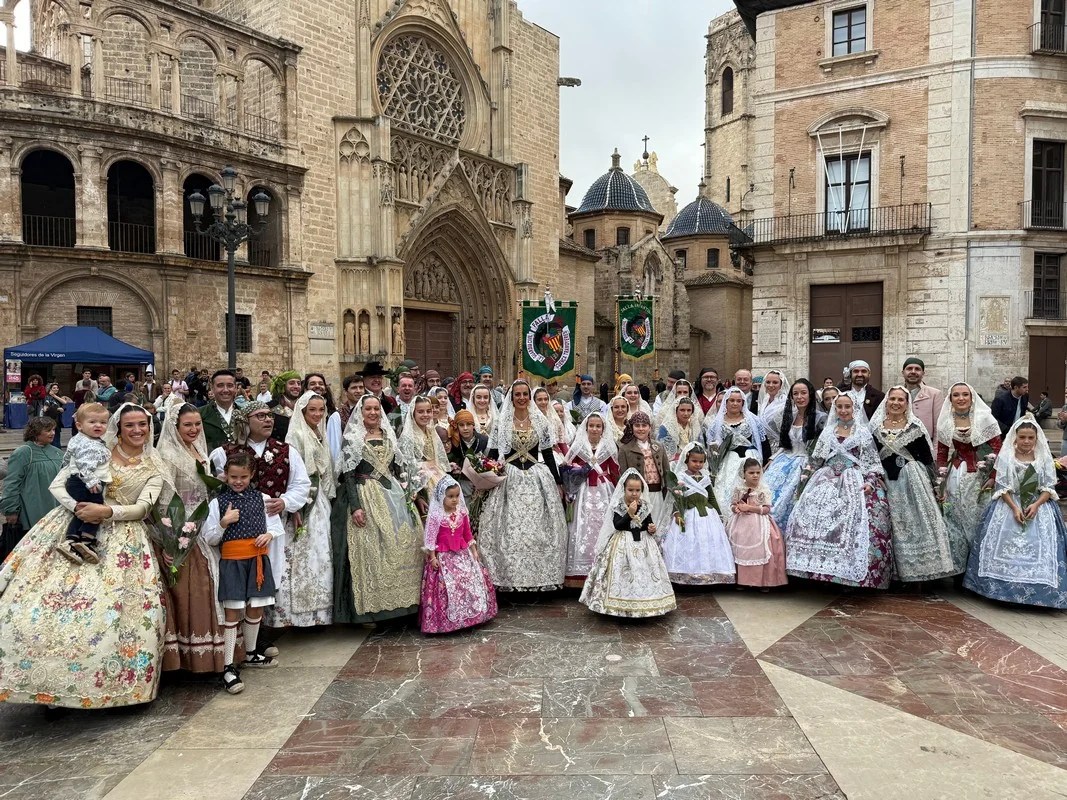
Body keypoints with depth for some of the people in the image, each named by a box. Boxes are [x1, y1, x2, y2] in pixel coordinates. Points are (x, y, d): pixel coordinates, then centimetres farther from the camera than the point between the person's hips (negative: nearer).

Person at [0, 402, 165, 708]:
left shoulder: (154, 467, 5)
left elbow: (143, 508, -5)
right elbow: (57, 485, 0)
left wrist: (106, 511, -20)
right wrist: (79, 507, -18)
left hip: (122, 539, 0)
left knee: (117, 611, -7)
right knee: (49, 600, -8)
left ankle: (112, 681, 9)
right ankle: (50, 679, 4)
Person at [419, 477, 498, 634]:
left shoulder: (462, 512, 2)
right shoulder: (435, 515, -13)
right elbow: (431, 538, -10)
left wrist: (474, 551, 11)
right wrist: (433, 557, -12)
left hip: (463, 554, 5)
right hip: (444, 556, -5)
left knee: (472, 582, 7)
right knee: (448, 587, -4)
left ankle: (469, 616, 21)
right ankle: (448, 620, 9)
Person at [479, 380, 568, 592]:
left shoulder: (540, 421, 7)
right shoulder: (502, 422, 2)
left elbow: (548, 454, 10)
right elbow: (493, 455, 2)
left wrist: (557, 483, 9)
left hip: (537, 479, 2)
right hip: (510, 480, -2)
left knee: (538, 530, 2)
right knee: (510, 530, -4)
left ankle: (539, 576, 12)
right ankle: (511, 577, 5)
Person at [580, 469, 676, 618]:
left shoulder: (645, 506, 1)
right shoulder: (618, 506, -8)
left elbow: (649, 524, 12)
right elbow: (617, 525, -17)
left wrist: (652, 529, -11)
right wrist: (630, 514, -26)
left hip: (643, 544, 3)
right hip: (623, 544, -3)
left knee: (644, 573, 5)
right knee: (624, 574, -4)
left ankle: (645, 605, 18)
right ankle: (622, 606, 7)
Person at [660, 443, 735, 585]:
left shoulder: (706, 478, 12)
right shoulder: (680, 477, -3)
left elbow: (712, 498, 18)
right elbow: (677, 498, -11)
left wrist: (719, 515, 17)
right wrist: (678, 514, -23)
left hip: (707, 515, 5)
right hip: (688, 516, -5)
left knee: (709, 544, 3)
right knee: (689, 545, -7)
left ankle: (709, 575, 10)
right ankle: (686, 576, -2)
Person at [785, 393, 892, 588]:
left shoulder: (863, 432, 7)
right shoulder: (827, 432, 16)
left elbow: (872, 462, 2)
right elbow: (816, 460, 19)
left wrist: (870, 481, -11)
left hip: (854, 483, -3)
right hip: (828, 481, 3)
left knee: (856, 524, -19)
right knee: (817, 519, -13)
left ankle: (851, 575, -11)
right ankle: (825, 570, -5)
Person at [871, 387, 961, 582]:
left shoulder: (915, 427, -2)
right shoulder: (876, 427, 4)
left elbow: (927, 457, 0)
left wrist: (931, 483, -3)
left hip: (912, 481, -2)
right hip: (886, 482, 2)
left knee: (917, 523, -3)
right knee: (891, 527, 6)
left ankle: (920, 568, 6)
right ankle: (895, 570, 15)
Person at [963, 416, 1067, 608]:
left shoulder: (1044, 458, 4)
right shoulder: (1005, 457, 0)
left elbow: (1049, 487, 1)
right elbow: (1002, 487, -3)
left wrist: (1036, 505, -16)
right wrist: (1014, 508, -16)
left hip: (1039, 507, 1)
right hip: (1009, 506, -1)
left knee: (1040, 547, -10)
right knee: (1005, 546, -10)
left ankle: (1040, 591, -3)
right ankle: (1004, 588, -2)